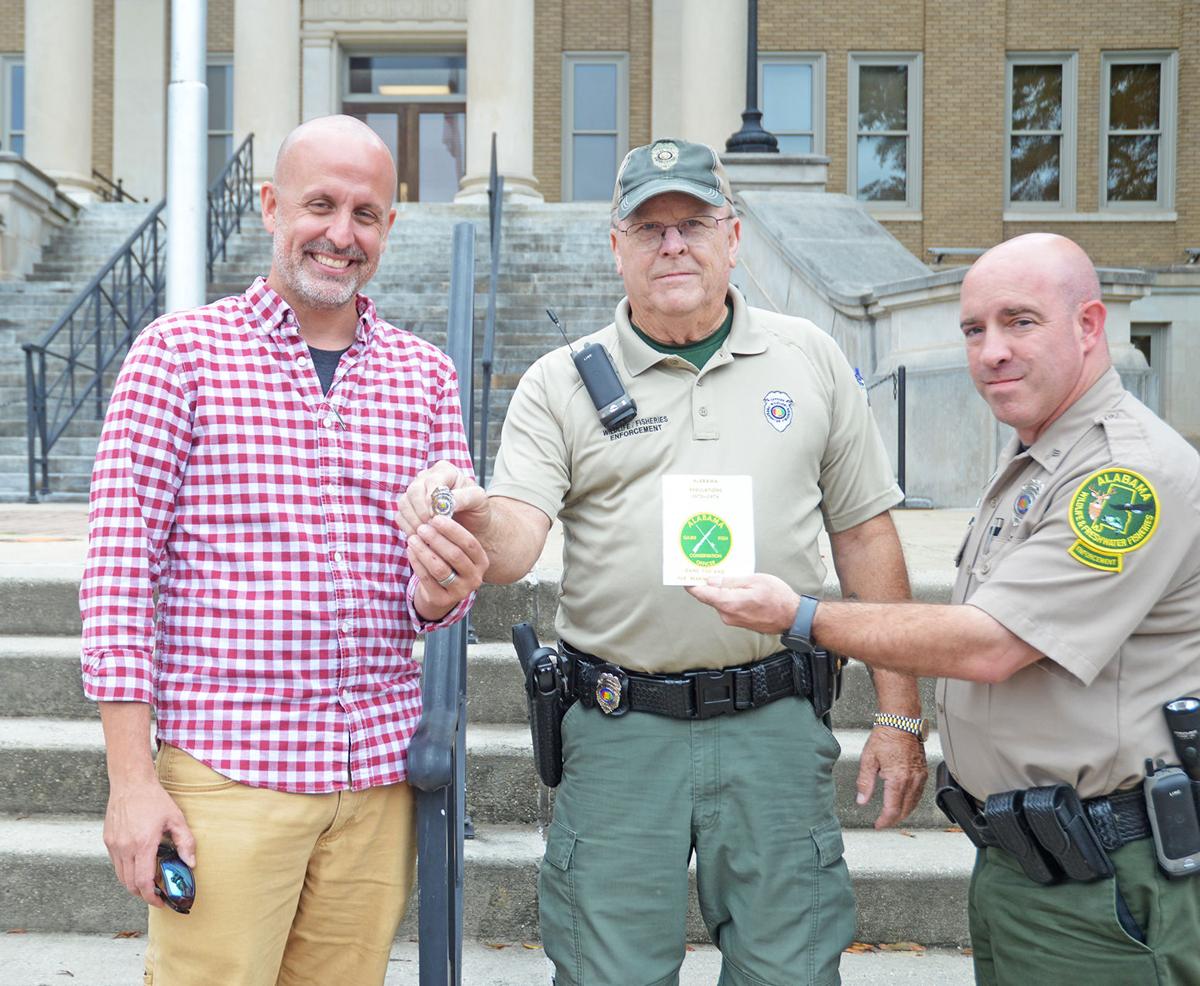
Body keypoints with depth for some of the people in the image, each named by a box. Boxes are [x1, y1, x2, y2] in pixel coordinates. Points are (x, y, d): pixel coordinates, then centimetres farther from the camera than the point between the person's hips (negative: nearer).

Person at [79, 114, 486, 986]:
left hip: (378, 771, 4)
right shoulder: (181, 350, -1)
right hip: (226, 767, -3)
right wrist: (131, 776, -9)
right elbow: (120, 558, -5)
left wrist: (440, 591, -14)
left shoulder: (426, 374, 10)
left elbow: (446, 578, 12)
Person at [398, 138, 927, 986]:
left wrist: (900, 715, 5)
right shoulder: (561, 382, 2)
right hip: (619, 729, -1)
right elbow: (515, 547, -9)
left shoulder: (810, 359, 6)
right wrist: (474, 516, -34)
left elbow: (866, 537, 8)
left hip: (773, 724, 1)